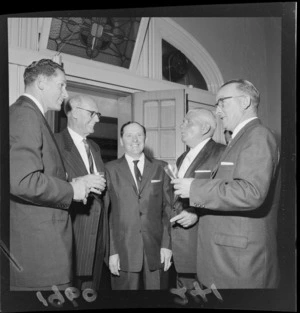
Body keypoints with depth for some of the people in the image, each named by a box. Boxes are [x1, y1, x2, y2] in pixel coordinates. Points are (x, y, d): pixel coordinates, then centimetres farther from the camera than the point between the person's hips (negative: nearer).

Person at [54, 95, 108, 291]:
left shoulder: (95, 147, 18)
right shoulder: (54, 143, -9)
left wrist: (101, 185, 6)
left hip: (97, 231, 7)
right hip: (71, 231, -7)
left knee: (92, 286, 13)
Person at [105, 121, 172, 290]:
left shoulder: (160, 168, 8)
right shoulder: (110, 169, 3)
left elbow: (167, 208, 5)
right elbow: (106, 212, -1)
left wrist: (167, 245, -1)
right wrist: (112, 251, -6)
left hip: (155, 250, 2)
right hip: (123, 251, -1)